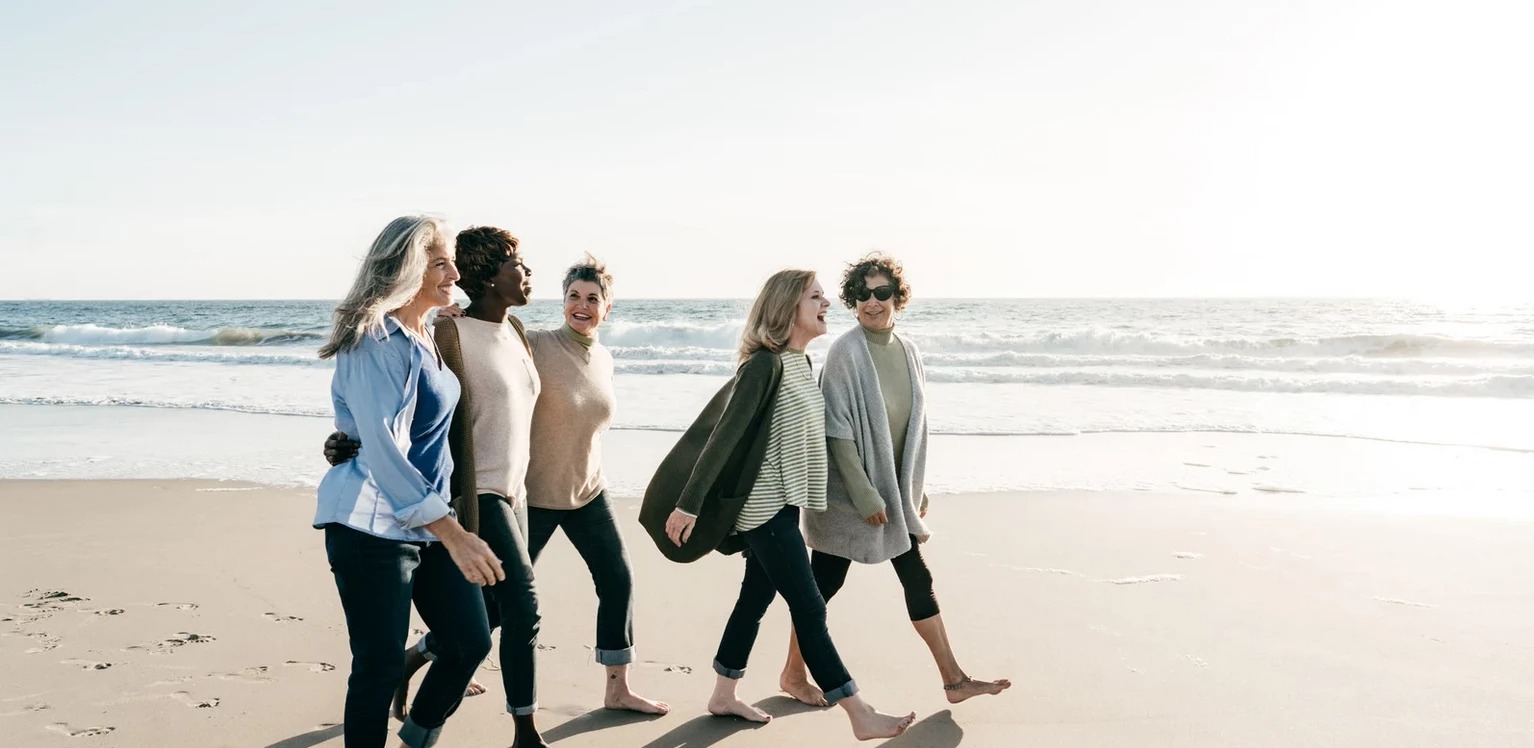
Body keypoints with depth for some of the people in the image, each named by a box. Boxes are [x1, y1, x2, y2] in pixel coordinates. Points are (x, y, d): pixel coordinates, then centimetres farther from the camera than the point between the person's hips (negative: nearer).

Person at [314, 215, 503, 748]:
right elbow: (383, 449, -25)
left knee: (471, 641, 9)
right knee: (380, 664, -2)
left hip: (428, 519, 9)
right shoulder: (378, 340, -17)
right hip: (373, 525, -9)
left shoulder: (422, 337, 11)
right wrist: (452, 534, -27)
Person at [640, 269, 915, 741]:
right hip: (764, 508, -9)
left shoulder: (801, 363, 9)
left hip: (782, 504, 9)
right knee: (809, 608, -6)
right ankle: (860, 716, -2)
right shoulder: (765, 365, -18)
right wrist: (689, 502, -20)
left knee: (757, 597, 16)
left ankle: (723, 697, 29)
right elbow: (723, 435, -20)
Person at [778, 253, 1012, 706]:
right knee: (825, 582, 4)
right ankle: (793, 674, 21)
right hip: (847, 493, -7)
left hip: (895, 491, 7)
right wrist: (864, 494, -20)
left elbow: (914, 426, 12)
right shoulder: (846, 352, -16)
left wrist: (917, 489, 13)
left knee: (918, 579, 10)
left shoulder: (908, 352, 4)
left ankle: (954, 680, 17)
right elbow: (836, 430, -18)